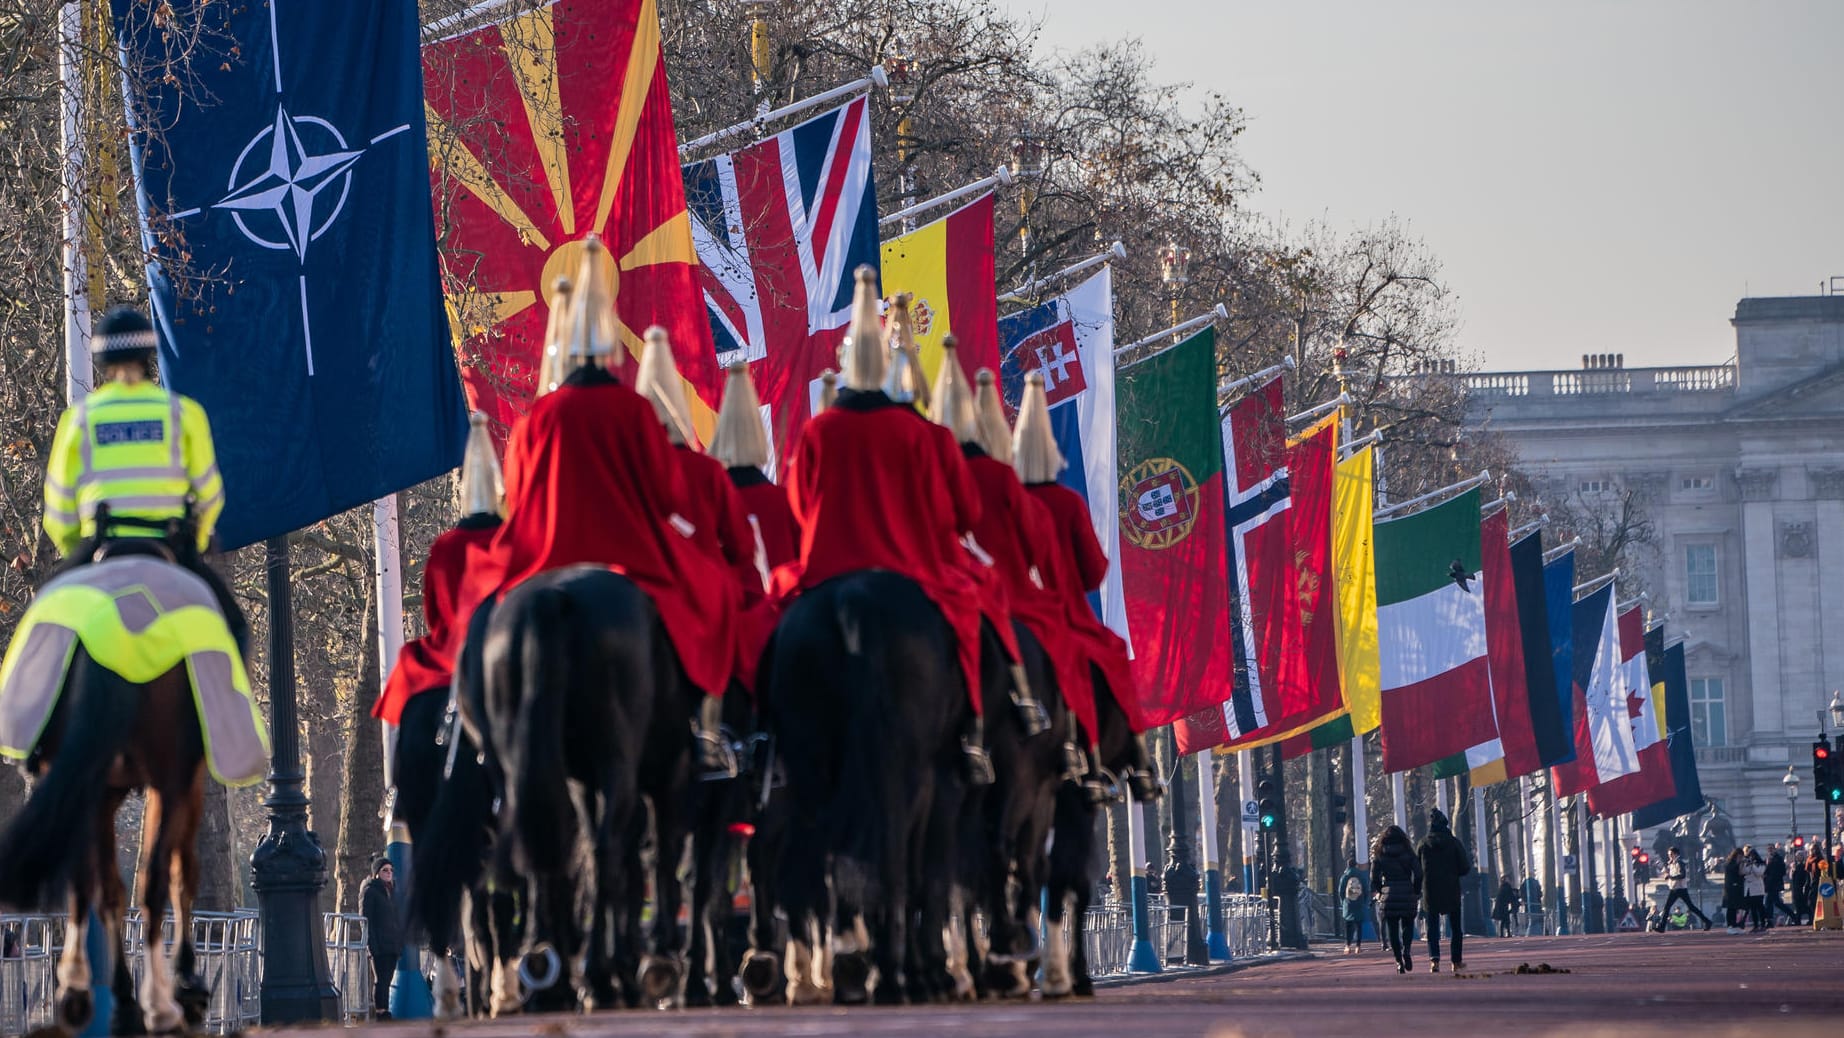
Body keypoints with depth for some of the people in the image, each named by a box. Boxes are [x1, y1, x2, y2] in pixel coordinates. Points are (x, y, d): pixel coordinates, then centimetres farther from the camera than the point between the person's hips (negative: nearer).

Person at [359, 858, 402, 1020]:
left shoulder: (391, 891, 20)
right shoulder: (369, 891, -4)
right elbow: (365, 919, -10)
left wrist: (400, 942, 16)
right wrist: (371, 943, -18)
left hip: (393, 944, 7)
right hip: (378, 944, -7)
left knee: (387, 980, 7)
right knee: (380, 980, -8)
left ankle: (384, 1012, 8)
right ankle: (380, 1013, -8)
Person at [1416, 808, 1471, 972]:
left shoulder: (1423, 844, -3)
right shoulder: (1454, 843, -6)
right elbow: (1465, 868, -5)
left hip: (1430, 891, 0)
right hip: (1452, 891, 0)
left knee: (1433, 927, 0)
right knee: (1455, 926, 14)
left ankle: (1434, 959, -19)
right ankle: (1457, 960, 19)